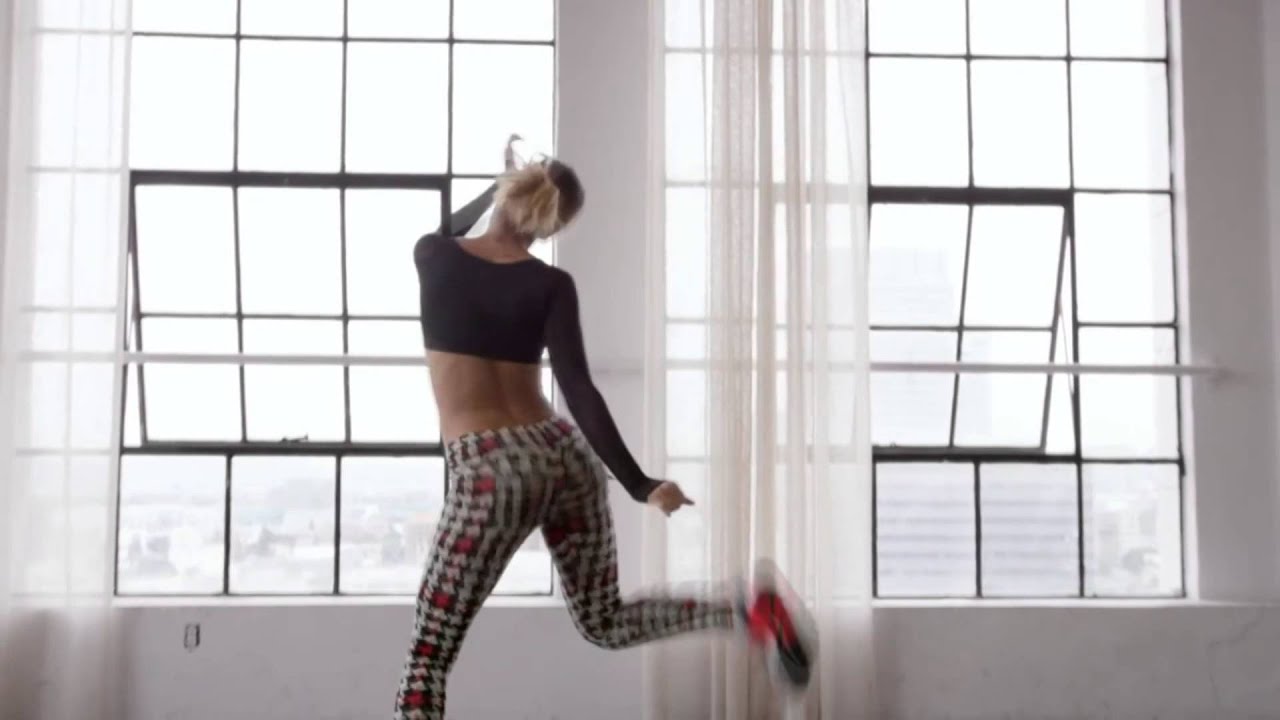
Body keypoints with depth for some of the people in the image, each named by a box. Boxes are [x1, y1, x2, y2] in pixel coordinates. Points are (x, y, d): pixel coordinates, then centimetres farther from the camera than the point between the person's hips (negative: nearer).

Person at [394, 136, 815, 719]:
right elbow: (578, 390, -12)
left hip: (488, 470, -3)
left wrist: (499, 186, 41)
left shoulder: (432, 256, 1)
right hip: (565, 456, 3)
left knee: (428, 656, 4)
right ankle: (745, 608, -2)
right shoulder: (551, 285, -1)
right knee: (604, 621, 20)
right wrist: (638, 485, -13)